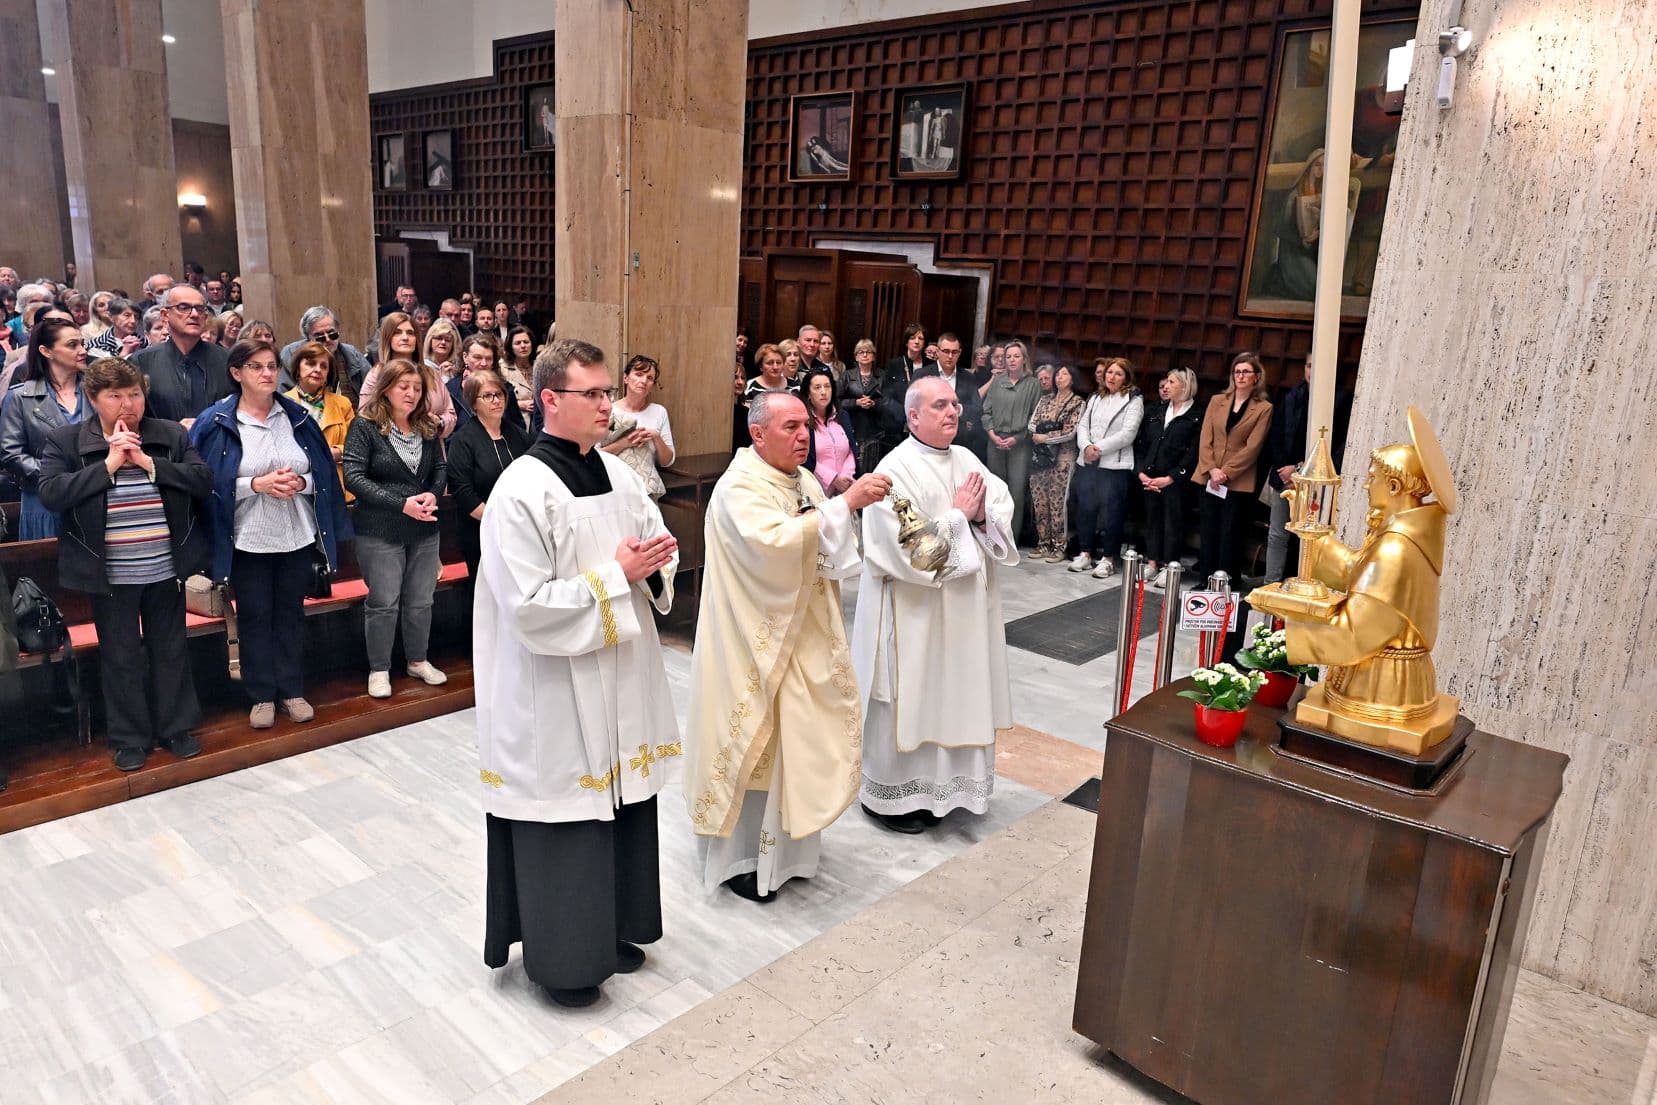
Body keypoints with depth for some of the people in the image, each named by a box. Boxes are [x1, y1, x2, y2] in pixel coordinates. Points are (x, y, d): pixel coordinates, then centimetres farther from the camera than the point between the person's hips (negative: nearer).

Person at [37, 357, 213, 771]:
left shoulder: (171, 435, 2)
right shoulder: (65, 441, -3)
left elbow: (203, 479, -7)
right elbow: (51, 493, -14)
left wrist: (148, 463, -17)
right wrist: (108, 464, -19)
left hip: (166, 569, 2)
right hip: (110, 575, -2)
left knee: (171, 650, 13)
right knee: (121, 657, 9)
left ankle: (177, 727, 27)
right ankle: (130, 738, 23)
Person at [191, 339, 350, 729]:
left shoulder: (297, 417, 3)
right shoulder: (217, 422, -5)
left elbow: (324, 472, 6)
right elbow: (211, 483, -8)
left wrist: (300, 483, -14)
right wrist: (257, 484, -20)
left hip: (298, 536, 2)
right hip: (248, 539, -2)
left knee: (291, 613, 12)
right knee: (255, 617, 7)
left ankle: (292, 690, 24)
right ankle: (261, 696, 20)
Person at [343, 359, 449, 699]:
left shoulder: (428, 428, 6)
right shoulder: (365, 426, -10)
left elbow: (440, 469, 11)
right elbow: (353, 476, -16)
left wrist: (433, 495, -11)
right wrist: (401, 503, -22)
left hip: (424, 530, 5)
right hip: (380, 532, -4)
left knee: (420, 601, 13)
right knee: (383, 603, 3)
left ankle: (418, 660, 30)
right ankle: (379, 669, 17)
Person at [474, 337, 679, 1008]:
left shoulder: (617, 474, 6)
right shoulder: (522, 491, -17)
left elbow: (656, 558, 15)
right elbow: (530, 606, -22)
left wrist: (656, 563, -8)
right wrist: (616, 575, -18)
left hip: (623, 680, 7)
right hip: (557, 694, -7)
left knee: (621, 800, 17)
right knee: (565, 818, 6)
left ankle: (610, 928, 37)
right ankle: (559, 958, 26)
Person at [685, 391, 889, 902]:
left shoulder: (805, 481, 6)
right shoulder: (739, 488, -18)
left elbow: (823, 553, 13)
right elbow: (772, 543, -37)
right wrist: (845, 503, -36)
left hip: (803, 639, 8)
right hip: (755, 645, -8)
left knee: (795, 739, 16)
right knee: (752, 745, 4)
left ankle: (783, 844, 36)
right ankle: (737, 858, 23)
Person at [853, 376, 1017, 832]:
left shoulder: (967, 460, 7)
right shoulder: (896, 469, -15)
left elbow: (1004, 517, 8)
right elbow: (907, 546, -23)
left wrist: (983, 514, -13)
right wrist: (958, 514, -15)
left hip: (963, 606, 7)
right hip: (913, 609, -7)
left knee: (953, 694, 15)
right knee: (907, 698, 3)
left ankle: (936, 787, 31)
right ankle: (890, 795, 20)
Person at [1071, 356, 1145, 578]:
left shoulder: (1133, 401, -1)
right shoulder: (1095, 399, 18)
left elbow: (1127, 434, -11)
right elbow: (1082, 426, 11)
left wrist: (1100, 448, -14)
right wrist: (1086, 446, -9)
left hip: (1115, 465, -5)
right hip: (1087, 462, 6)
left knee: (1110, 510, -4)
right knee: (1085, 507, 8)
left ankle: (1108, 558, 5)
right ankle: (1086, 553, 18)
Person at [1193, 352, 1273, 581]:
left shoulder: (1264, 408, 0)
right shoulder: (1217, 401, 11)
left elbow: (1252, 447, -7)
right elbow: (1205, 439, 4)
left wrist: (1226, 473, -14)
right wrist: (1211, 469, -10)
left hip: (1238, 482, -3)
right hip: (1208, 478, 3)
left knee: (1230, 534, -1)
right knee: (1207, 532, 6)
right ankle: (1204, 580, 12)